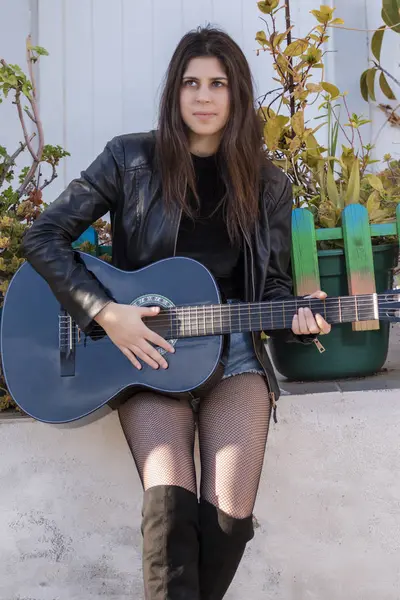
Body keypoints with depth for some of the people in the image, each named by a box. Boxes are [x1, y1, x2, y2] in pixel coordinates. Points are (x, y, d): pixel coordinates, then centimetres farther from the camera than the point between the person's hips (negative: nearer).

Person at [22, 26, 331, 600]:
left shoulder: (267, 186, 7)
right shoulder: (131, 158, 0)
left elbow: (272, 286, 13)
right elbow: (43, 236, -2)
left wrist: (298, 318, -10)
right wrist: (106, 312, -13)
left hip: (232, 348, 2)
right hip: (145, 347, -1)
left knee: (230, 514, -16)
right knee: (170, 500, -25)